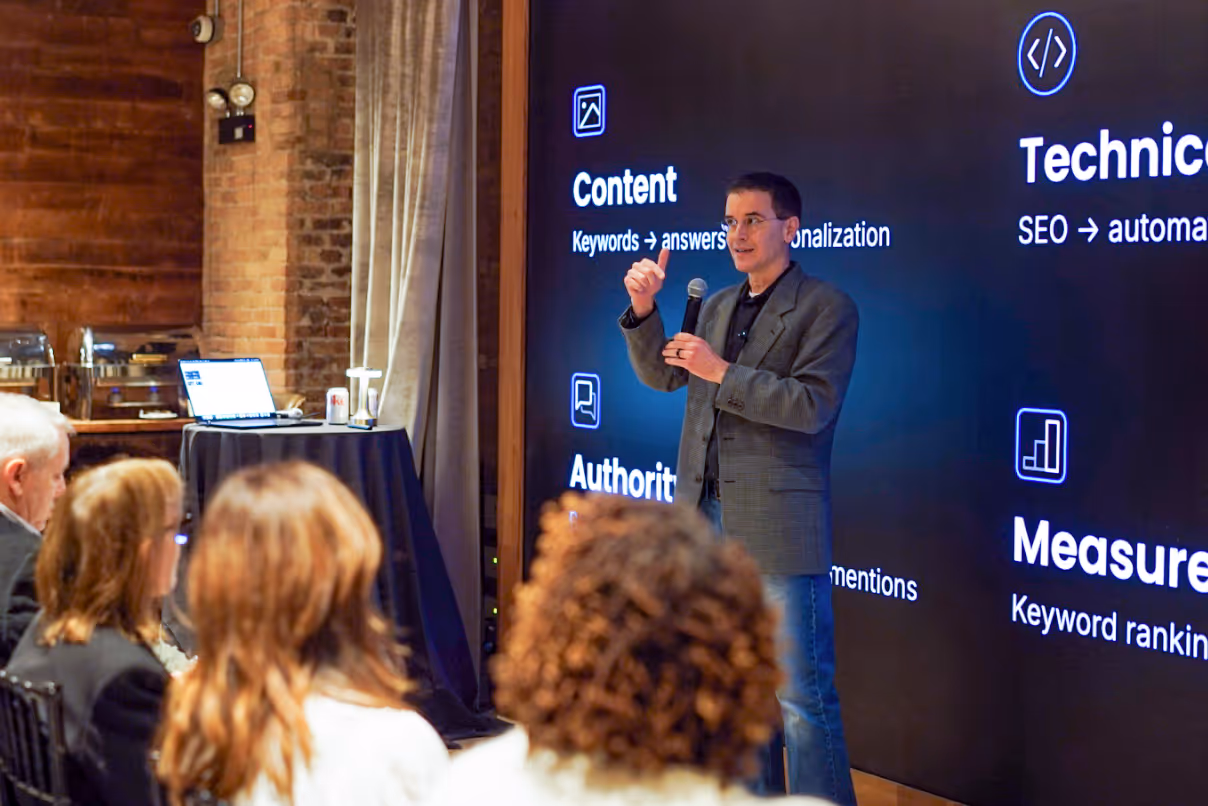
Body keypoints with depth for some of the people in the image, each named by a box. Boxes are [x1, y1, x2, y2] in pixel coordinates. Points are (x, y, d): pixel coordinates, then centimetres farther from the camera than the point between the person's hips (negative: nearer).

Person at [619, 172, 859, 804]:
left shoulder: (826, 308, -5)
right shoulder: (717, 306, 16)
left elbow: (812, 405, -15)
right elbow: (662, 376, 15)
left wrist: (722, 372, -18)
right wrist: (643, 309, 0)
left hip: (778, 525, -7)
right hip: (707, 518, 7)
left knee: (801, 692, -5)